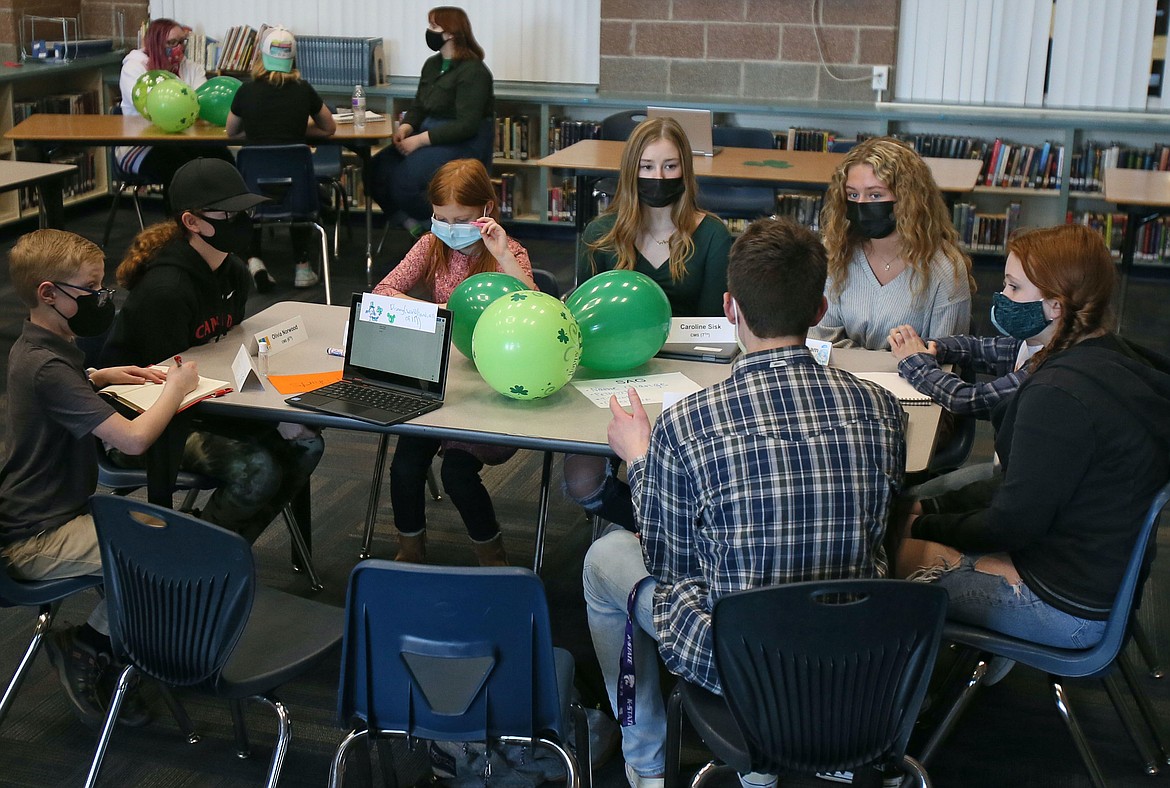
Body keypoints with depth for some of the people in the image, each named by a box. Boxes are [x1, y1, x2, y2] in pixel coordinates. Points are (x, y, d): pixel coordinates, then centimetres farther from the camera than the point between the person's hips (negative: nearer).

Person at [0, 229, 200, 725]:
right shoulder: (46, 367, -25)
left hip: (47, 511, 11)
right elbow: (133, 438, -30)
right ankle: (84, 647, -4)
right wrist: (175, 388, -13)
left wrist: (100, 377, 15)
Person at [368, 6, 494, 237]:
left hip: (465, 145, -8)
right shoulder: (431, 65, 13)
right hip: (431, 136, 8)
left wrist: (420, 140, -24)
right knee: (378, 168, -12)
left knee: (405, 176, -28)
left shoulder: (473, 71, -13)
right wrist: (405, 128, -8)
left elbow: (467, 125, -21)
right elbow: (418, 107, 16)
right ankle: (416, 226, -2)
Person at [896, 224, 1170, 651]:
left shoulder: (1060, 393, -27)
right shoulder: (1118, 361, 4)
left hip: (1067, 610, -10)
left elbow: (1012, 525, -21)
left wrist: (923, 528, -5)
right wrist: (932, 508, 8)